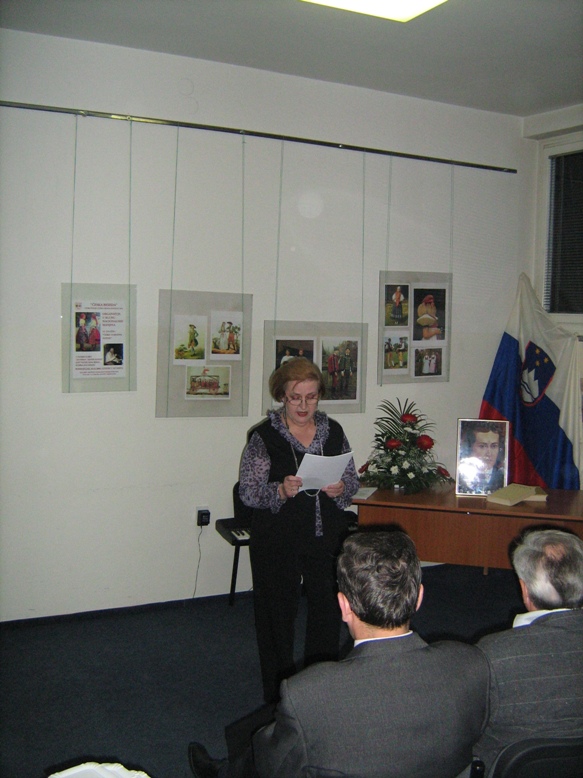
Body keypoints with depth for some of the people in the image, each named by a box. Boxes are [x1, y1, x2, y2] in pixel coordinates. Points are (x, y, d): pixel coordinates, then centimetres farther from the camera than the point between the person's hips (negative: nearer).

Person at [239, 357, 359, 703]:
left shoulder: (333, 431, 5)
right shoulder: (264, 436, -7)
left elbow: (353, 480, 10)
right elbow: (248, 491, -9)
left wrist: (340, 488, -13)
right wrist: (281, 491, -27)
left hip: (327, 537, 4)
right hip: (278, 541, -3)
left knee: (329, 608, 10)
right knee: (279, 612, 7)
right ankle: (278, 696, 24)